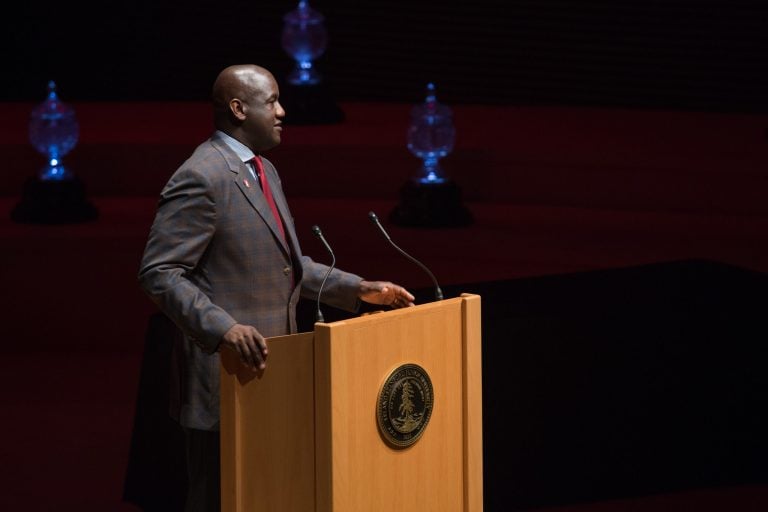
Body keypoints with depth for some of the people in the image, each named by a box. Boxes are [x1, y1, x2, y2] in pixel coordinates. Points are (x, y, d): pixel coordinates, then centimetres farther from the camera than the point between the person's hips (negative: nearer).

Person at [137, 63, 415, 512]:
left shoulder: (264, 172, 14)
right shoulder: (201, 179, -15)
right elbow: (160, 274, -19)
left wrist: (359, 289, 13)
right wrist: (224, 328, -31)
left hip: (269, 372, 9)